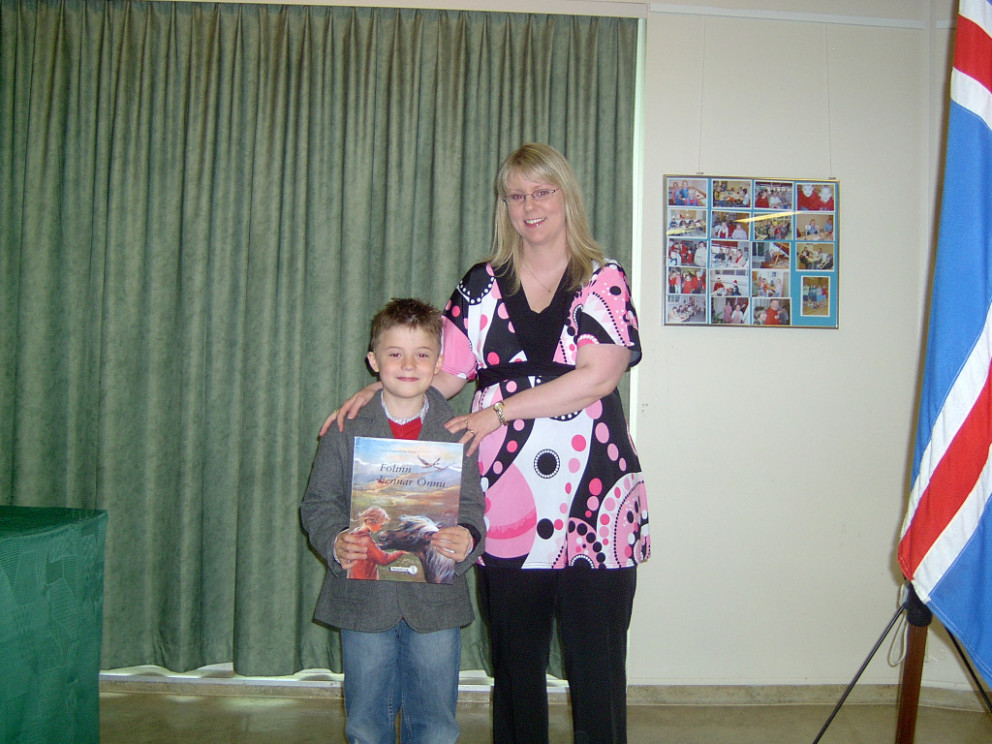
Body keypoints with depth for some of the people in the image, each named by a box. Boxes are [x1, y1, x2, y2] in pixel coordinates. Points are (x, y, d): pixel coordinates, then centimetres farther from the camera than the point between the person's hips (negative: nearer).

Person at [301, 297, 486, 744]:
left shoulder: (457, 433, 1)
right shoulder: (347, 431, 1)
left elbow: (470, 506, -1)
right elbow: (319, 503, 1)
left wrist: (467, 539, -23)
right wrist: (336, 542, -19)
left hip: (435, 605, 0)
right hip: (363, 601, 0)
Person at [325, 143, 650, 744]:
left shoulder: (604, 280, 3)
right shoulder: (482, 284, 11)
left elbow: (599, 376, -10)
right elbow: (445, 373, 9)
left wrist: (500, 410, -12)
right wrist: (377, 389, -7)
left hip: (594, 501, -2)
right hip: (506, 508, 2)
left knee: (597, 664, 4)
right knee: (515, 662, 11)